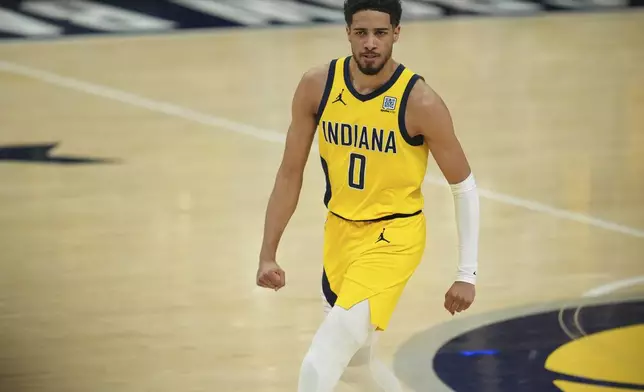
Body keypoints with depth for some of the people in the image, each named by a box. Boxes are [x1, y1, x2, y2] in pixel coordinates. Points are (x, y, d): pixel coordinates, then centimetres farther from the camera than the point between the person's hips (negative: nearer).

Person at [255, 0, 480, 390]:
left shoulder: (420, 102, -19)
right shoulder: (317, 86, -8)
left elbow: (464, 186, -8)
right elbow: (291, 172, 2)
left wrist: (467, 274, -8)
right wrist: (268, 254, 0)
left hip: (392, 238, -6)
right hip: (340, 230, 6)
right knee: (355, 356, 22)